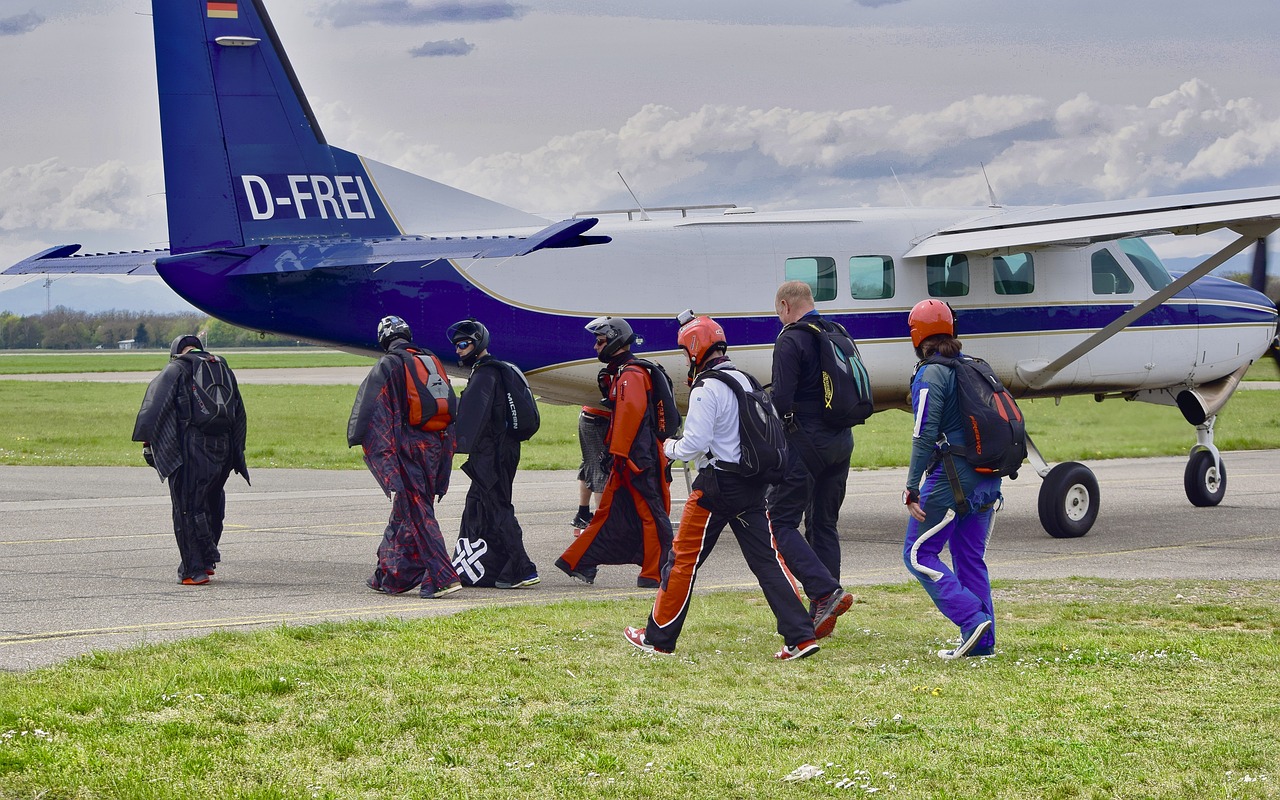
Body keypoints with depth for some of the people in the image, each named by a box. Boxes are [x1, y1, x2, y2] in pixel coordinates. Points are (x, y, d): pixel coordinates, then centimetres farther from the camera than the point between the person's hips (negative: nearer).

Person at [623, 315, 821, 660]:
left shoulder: (706, 390, -13)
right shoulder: (746, 382, 12)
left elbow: (694, 444, -19)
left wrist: (671, 448, 2)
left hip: (717, 485, -7)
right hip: (753, 485, 7)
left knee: (683, 560, 5)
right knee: (767, 559, 5)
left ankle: (658, 638, 13)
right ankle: (801, 637, -3)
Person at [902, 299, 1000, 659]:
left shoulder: (931, 376, -10)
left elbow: (925, 435, -17)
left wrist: (912, 488, -16)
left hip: (951, 479, -8)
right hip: (987, 480, 8)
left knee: (919, 554, 1)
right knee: (970, 558, 15)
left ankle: (972, 619, -11)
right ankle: (983, 641, 13)